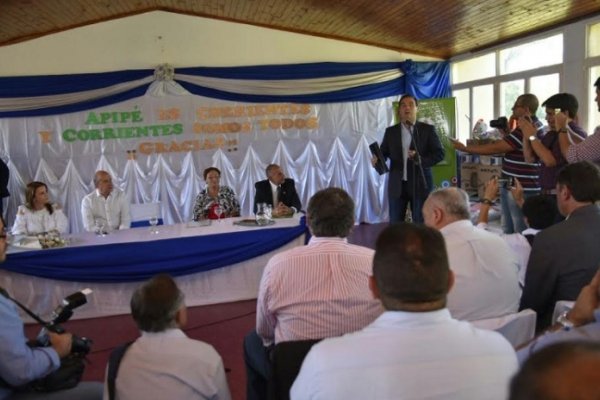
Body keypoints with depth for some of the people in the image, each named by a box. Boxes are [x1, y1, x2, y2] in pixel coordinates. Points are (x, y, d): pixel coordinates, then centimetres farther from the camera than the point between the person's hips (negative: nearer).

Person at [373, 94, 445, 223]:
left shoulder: (428, 129, 2)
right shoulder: (390, 131, 9)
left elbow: (440, 153, -3)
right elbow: (383, 152, 9)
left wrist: (421, 159, -19)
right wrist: (377, 159, -14)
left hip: (420, 184, -2)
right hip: (397, 185, 2)